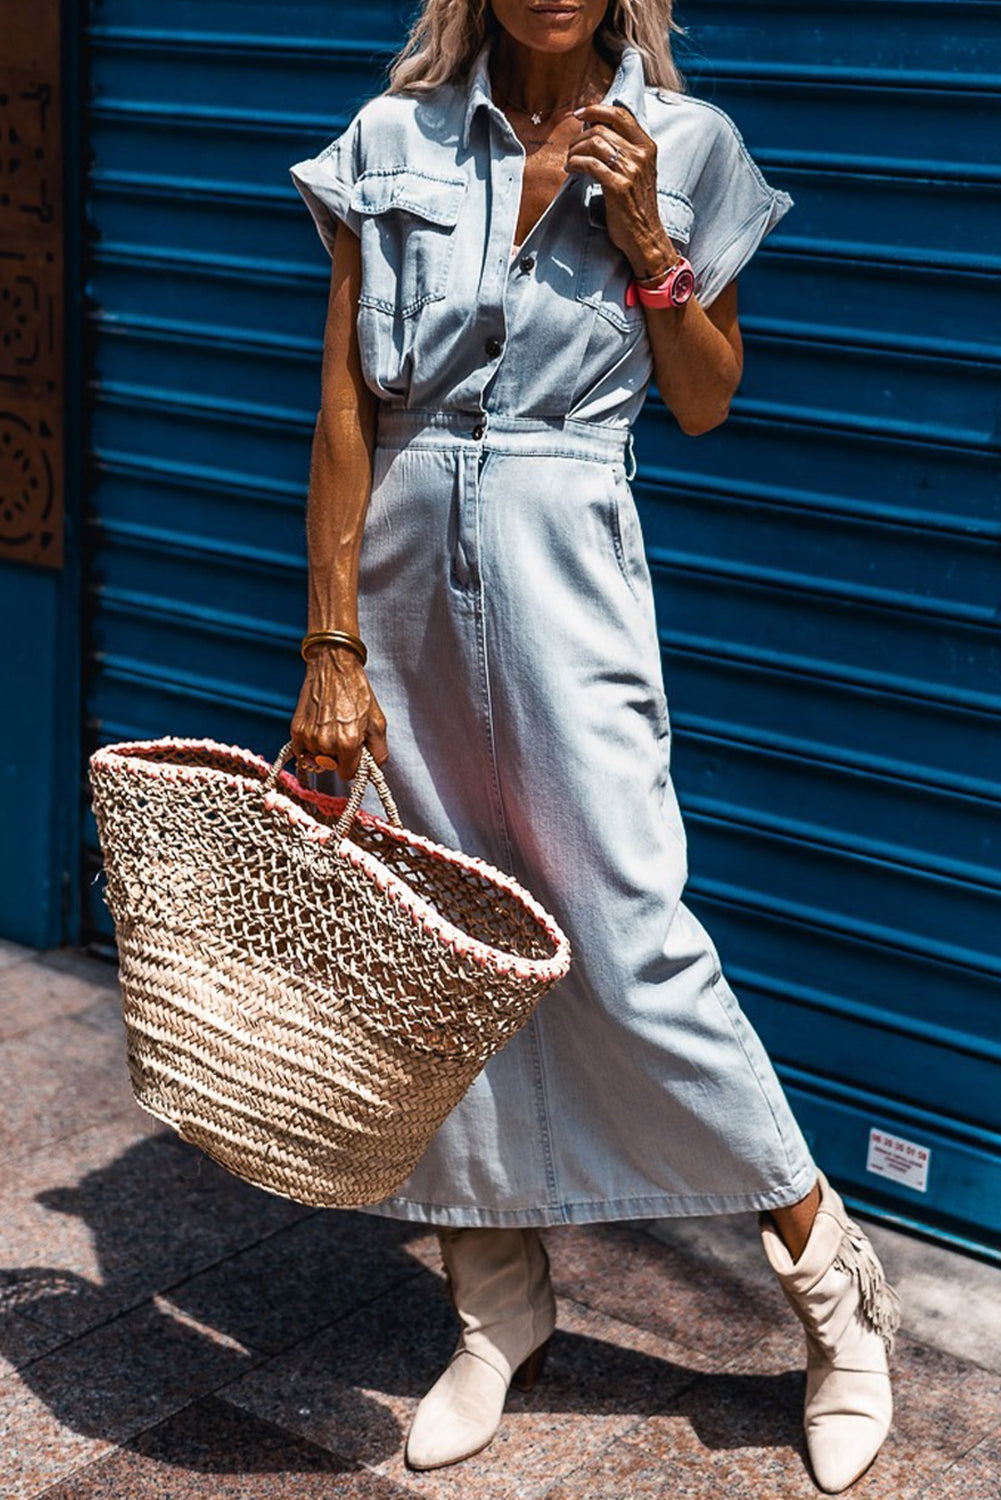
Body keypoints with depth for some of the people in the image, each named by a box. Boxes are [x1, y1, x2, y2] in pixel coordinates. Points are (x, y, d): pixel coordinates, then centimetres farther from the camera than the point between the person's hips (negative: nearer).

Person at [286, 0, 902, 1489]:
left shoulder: (684, 145, 2)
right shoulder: (396, 140, 4)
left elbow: (707, 399, 9)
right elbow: (347, 412, 1)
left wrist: (643, 235, -8)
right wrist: (334, 651, -4)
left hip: (565, 559, -2)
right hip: (405, 557, 2)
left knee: (635, 943, -7)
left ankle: (831, 1271, 13)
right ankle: (498, 1306, 25)